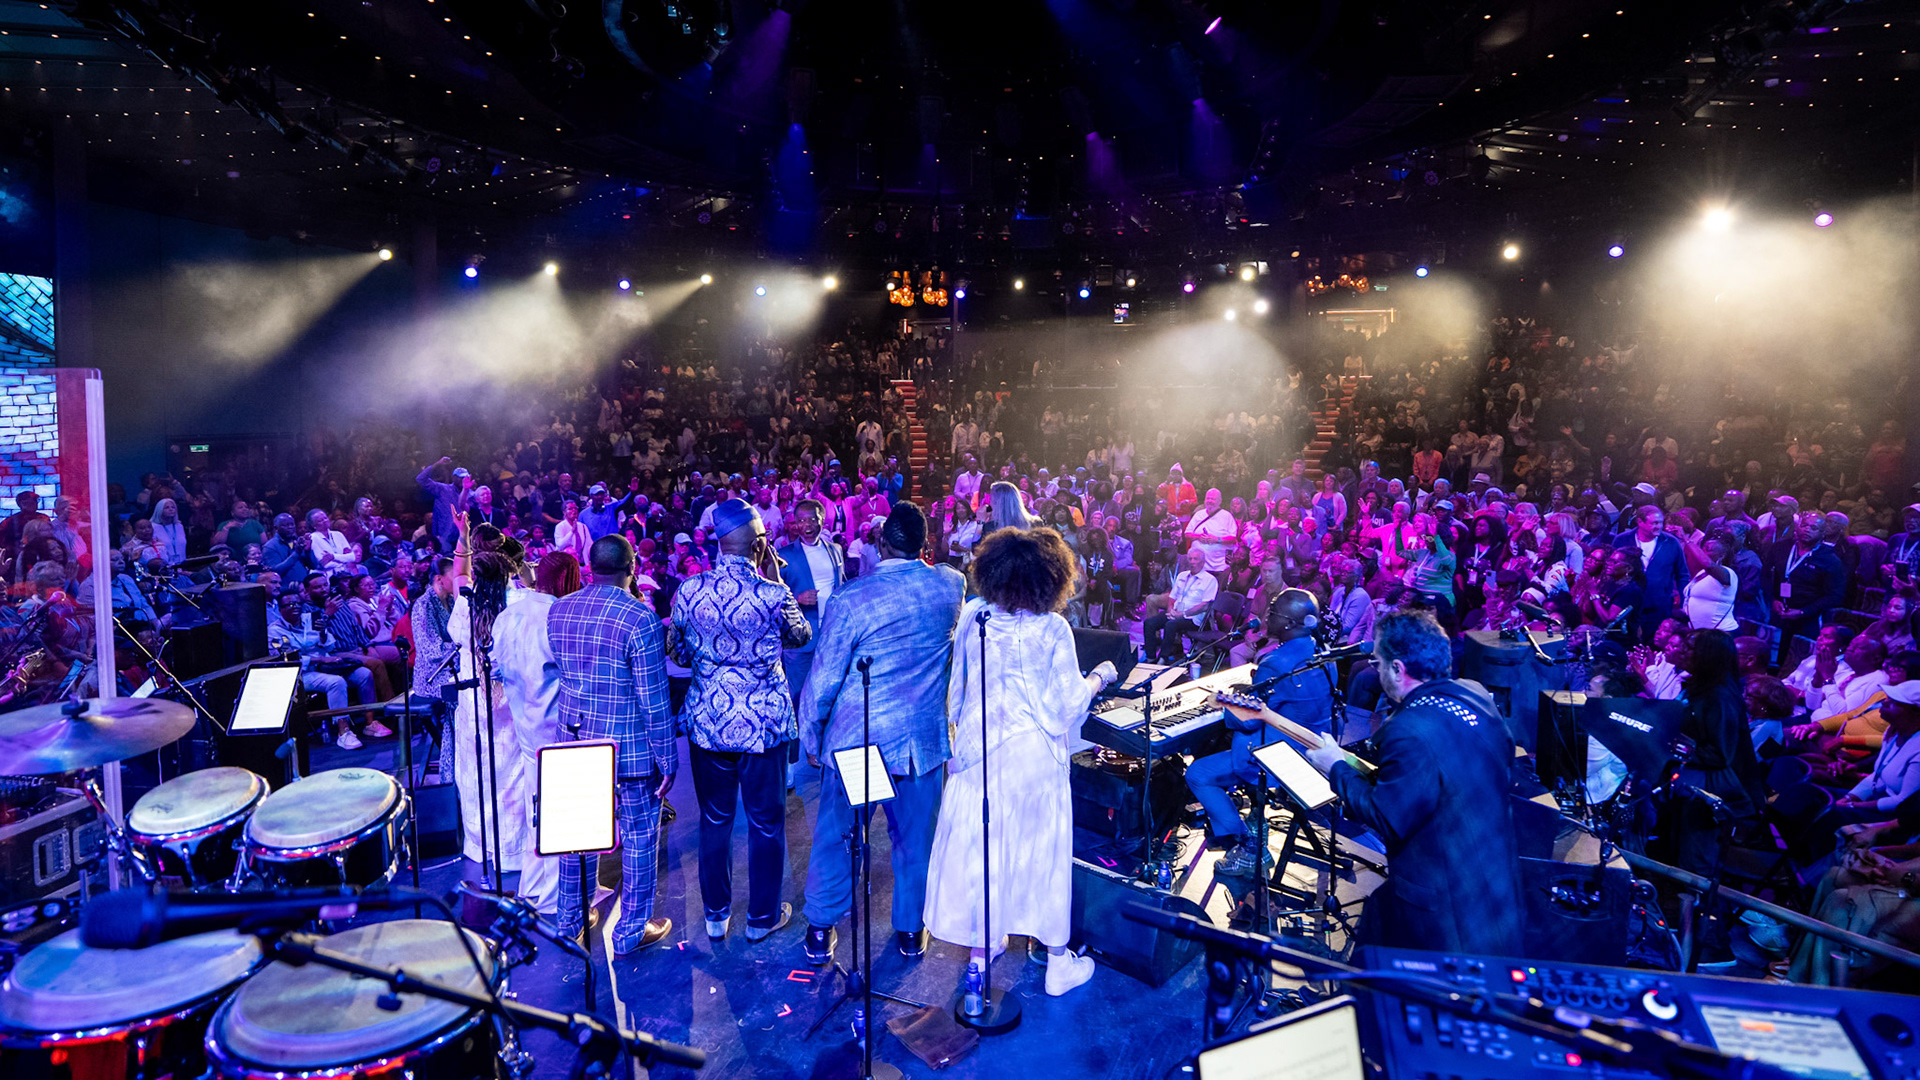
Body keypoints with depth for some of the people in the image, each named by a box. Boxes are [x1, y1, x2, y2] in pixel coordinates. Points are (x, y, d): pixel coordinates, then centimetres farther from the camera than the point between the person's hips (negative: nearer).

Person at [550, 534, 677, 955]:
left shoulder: (558, 610, 0)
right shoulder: (640, 617, -20)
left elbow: (554, 673, 13)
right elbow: (654, 699, -18)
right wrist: (667, 759, -11)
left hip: (575, 742, 6)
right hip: (631, 748, -6)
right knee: (639, 837, 9)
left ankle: (570, 920, 36)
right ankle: (631, 933, 20)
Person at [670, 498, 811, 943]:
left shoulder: (689, 590, -8)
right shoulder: (773, 595, -18)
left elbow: (681, 653, 5)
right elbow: (802, 635, 3)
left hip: (707, 721, 3)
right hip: (763, 722, -3)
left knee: (714, 819, 18)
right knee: (766, 822, 14)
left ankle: (716, 914, 32)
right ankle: (763, 915, 28)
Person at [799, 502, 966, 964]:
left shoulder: (849, 598, -18)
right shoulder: (952, 586, -7)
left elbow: (823, 679, -12)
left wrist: (810, 737, 2)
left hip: (856, 738, -2)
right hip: (924, 737, 3)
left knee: (833, 835, 16)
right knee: (915, 839, 18)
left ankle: (820, 932, 29)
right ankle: (911, 930, 33)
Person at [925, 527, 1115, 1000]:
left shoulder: (973, 615, -5)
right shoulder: (1051, 629, -16)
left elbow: (957, 685, 5)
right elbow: (1066, 706, -11)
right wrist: (1098, 677, 6)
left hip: (978, 747, 3)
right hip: (1033, 754, -3)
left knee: (976, 846, 12)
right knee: (1041, 851, 12)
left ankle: (978, 959, 22)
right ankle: (1057, 961, 27)